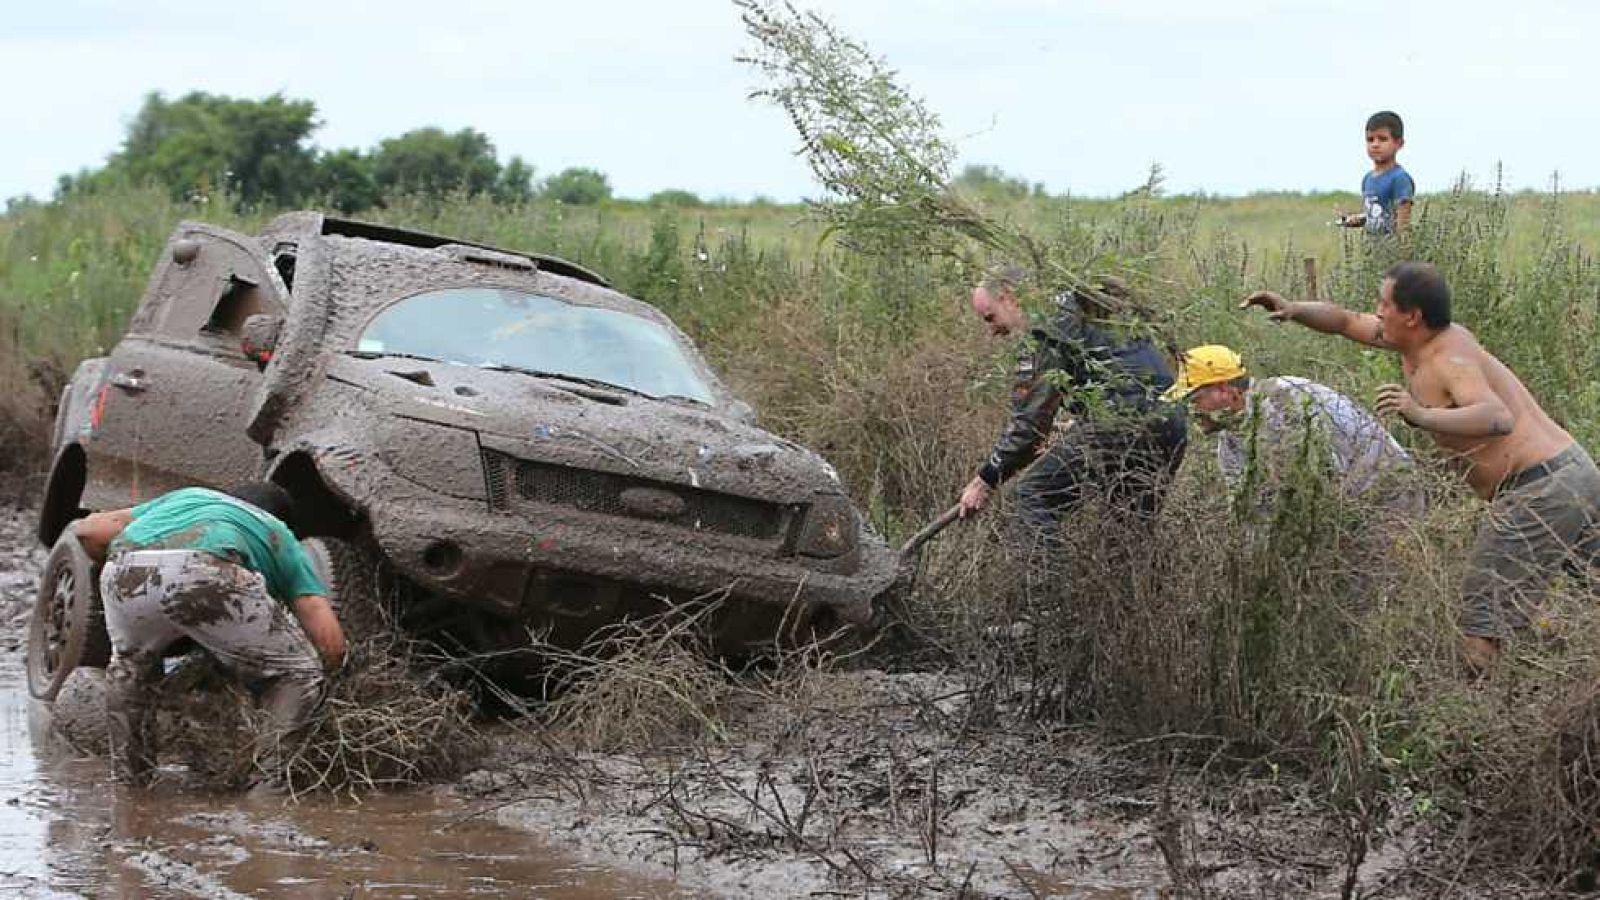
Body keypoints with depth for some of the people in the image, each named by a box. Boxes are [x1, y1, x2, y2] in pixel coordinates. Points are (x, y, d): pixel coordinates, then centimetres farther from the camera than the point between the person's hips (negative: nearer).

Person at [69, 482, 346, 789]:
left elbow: (87, 530, 35)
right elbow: (332, 646, 23)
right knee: (298, 673, 17)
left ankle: (129, 785, 32)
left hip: (124, 576, 4)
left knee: (130, 665, 36)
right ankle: (271, 785, 6)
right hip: (205, 576, -4)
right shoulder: (281, 537, 35)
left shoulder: (183, 498, 44)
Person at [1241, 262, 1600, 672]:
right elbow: (1346, 322, 22)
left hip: (1538, 491, -10)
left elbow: (1500, 418, -35)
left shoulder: (1449, 360, -17)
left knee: (1482, 613, -8)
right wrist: (1293, 310, 7)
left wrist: (1424, 416, -44)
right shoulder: (1424, 336, 11)